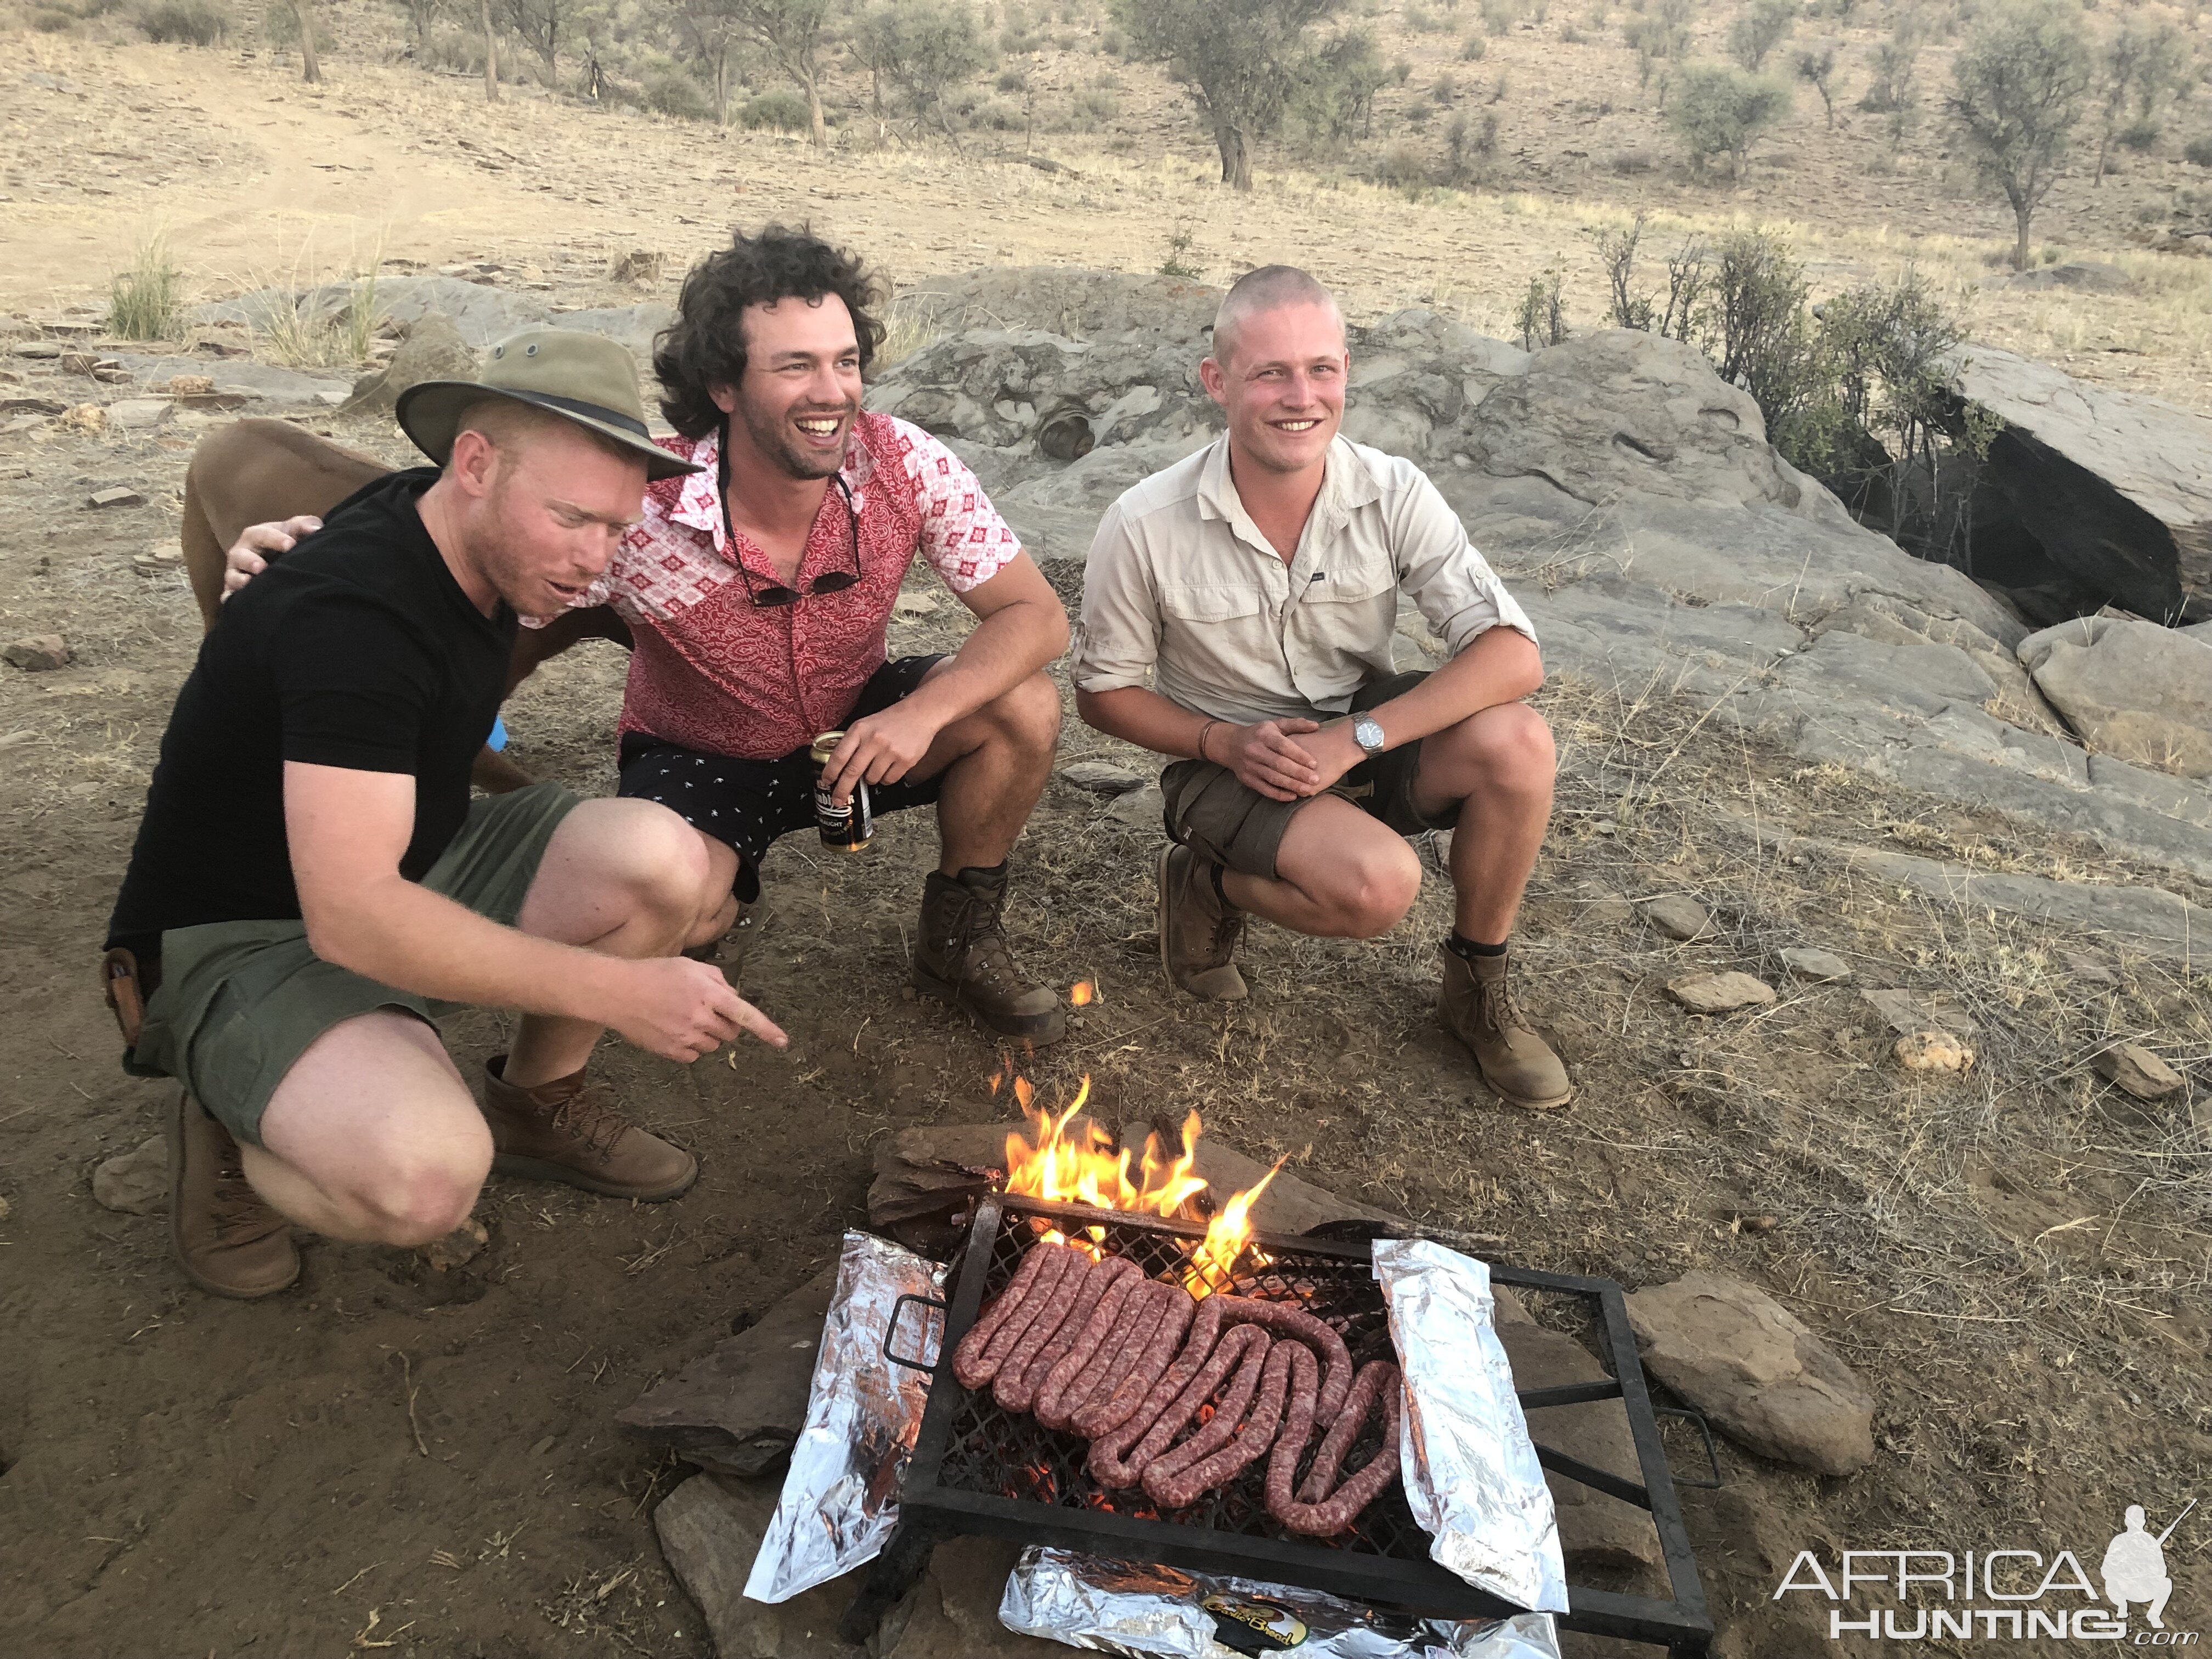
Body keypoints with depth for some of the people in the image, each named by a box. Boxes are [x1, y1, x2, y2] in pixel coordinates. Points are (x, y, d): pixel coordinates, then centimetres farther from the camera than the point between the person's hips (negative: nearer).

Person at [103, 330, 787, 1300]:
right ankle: (230, 1142, -1)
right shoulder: (352, 612, -30)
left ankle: (535, 1102, 6)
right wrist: (619, 989, -38)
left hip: (409, 872, 8)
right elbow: (350, 917, -37)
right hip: (240, 942, -8)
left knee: (661, 860, -18)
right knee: (426, 1177, -36)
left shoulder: (470, 535, -3)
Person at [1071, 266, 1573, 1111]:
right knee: (1377, 883, -32)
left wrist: (1355, 738, -29)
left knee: (1514, 742, -27)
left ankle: (1478, 985, -2)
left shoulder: (1392, 495, -13)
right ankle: (1211, 884, 2)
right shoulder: (1146, 526, -18)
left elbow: (1514, 656, -20)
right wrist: (1226, 744, -21)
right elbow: (1104, 692, -5)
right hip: (1227, 758, -3)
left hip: (1362, 731, 4)